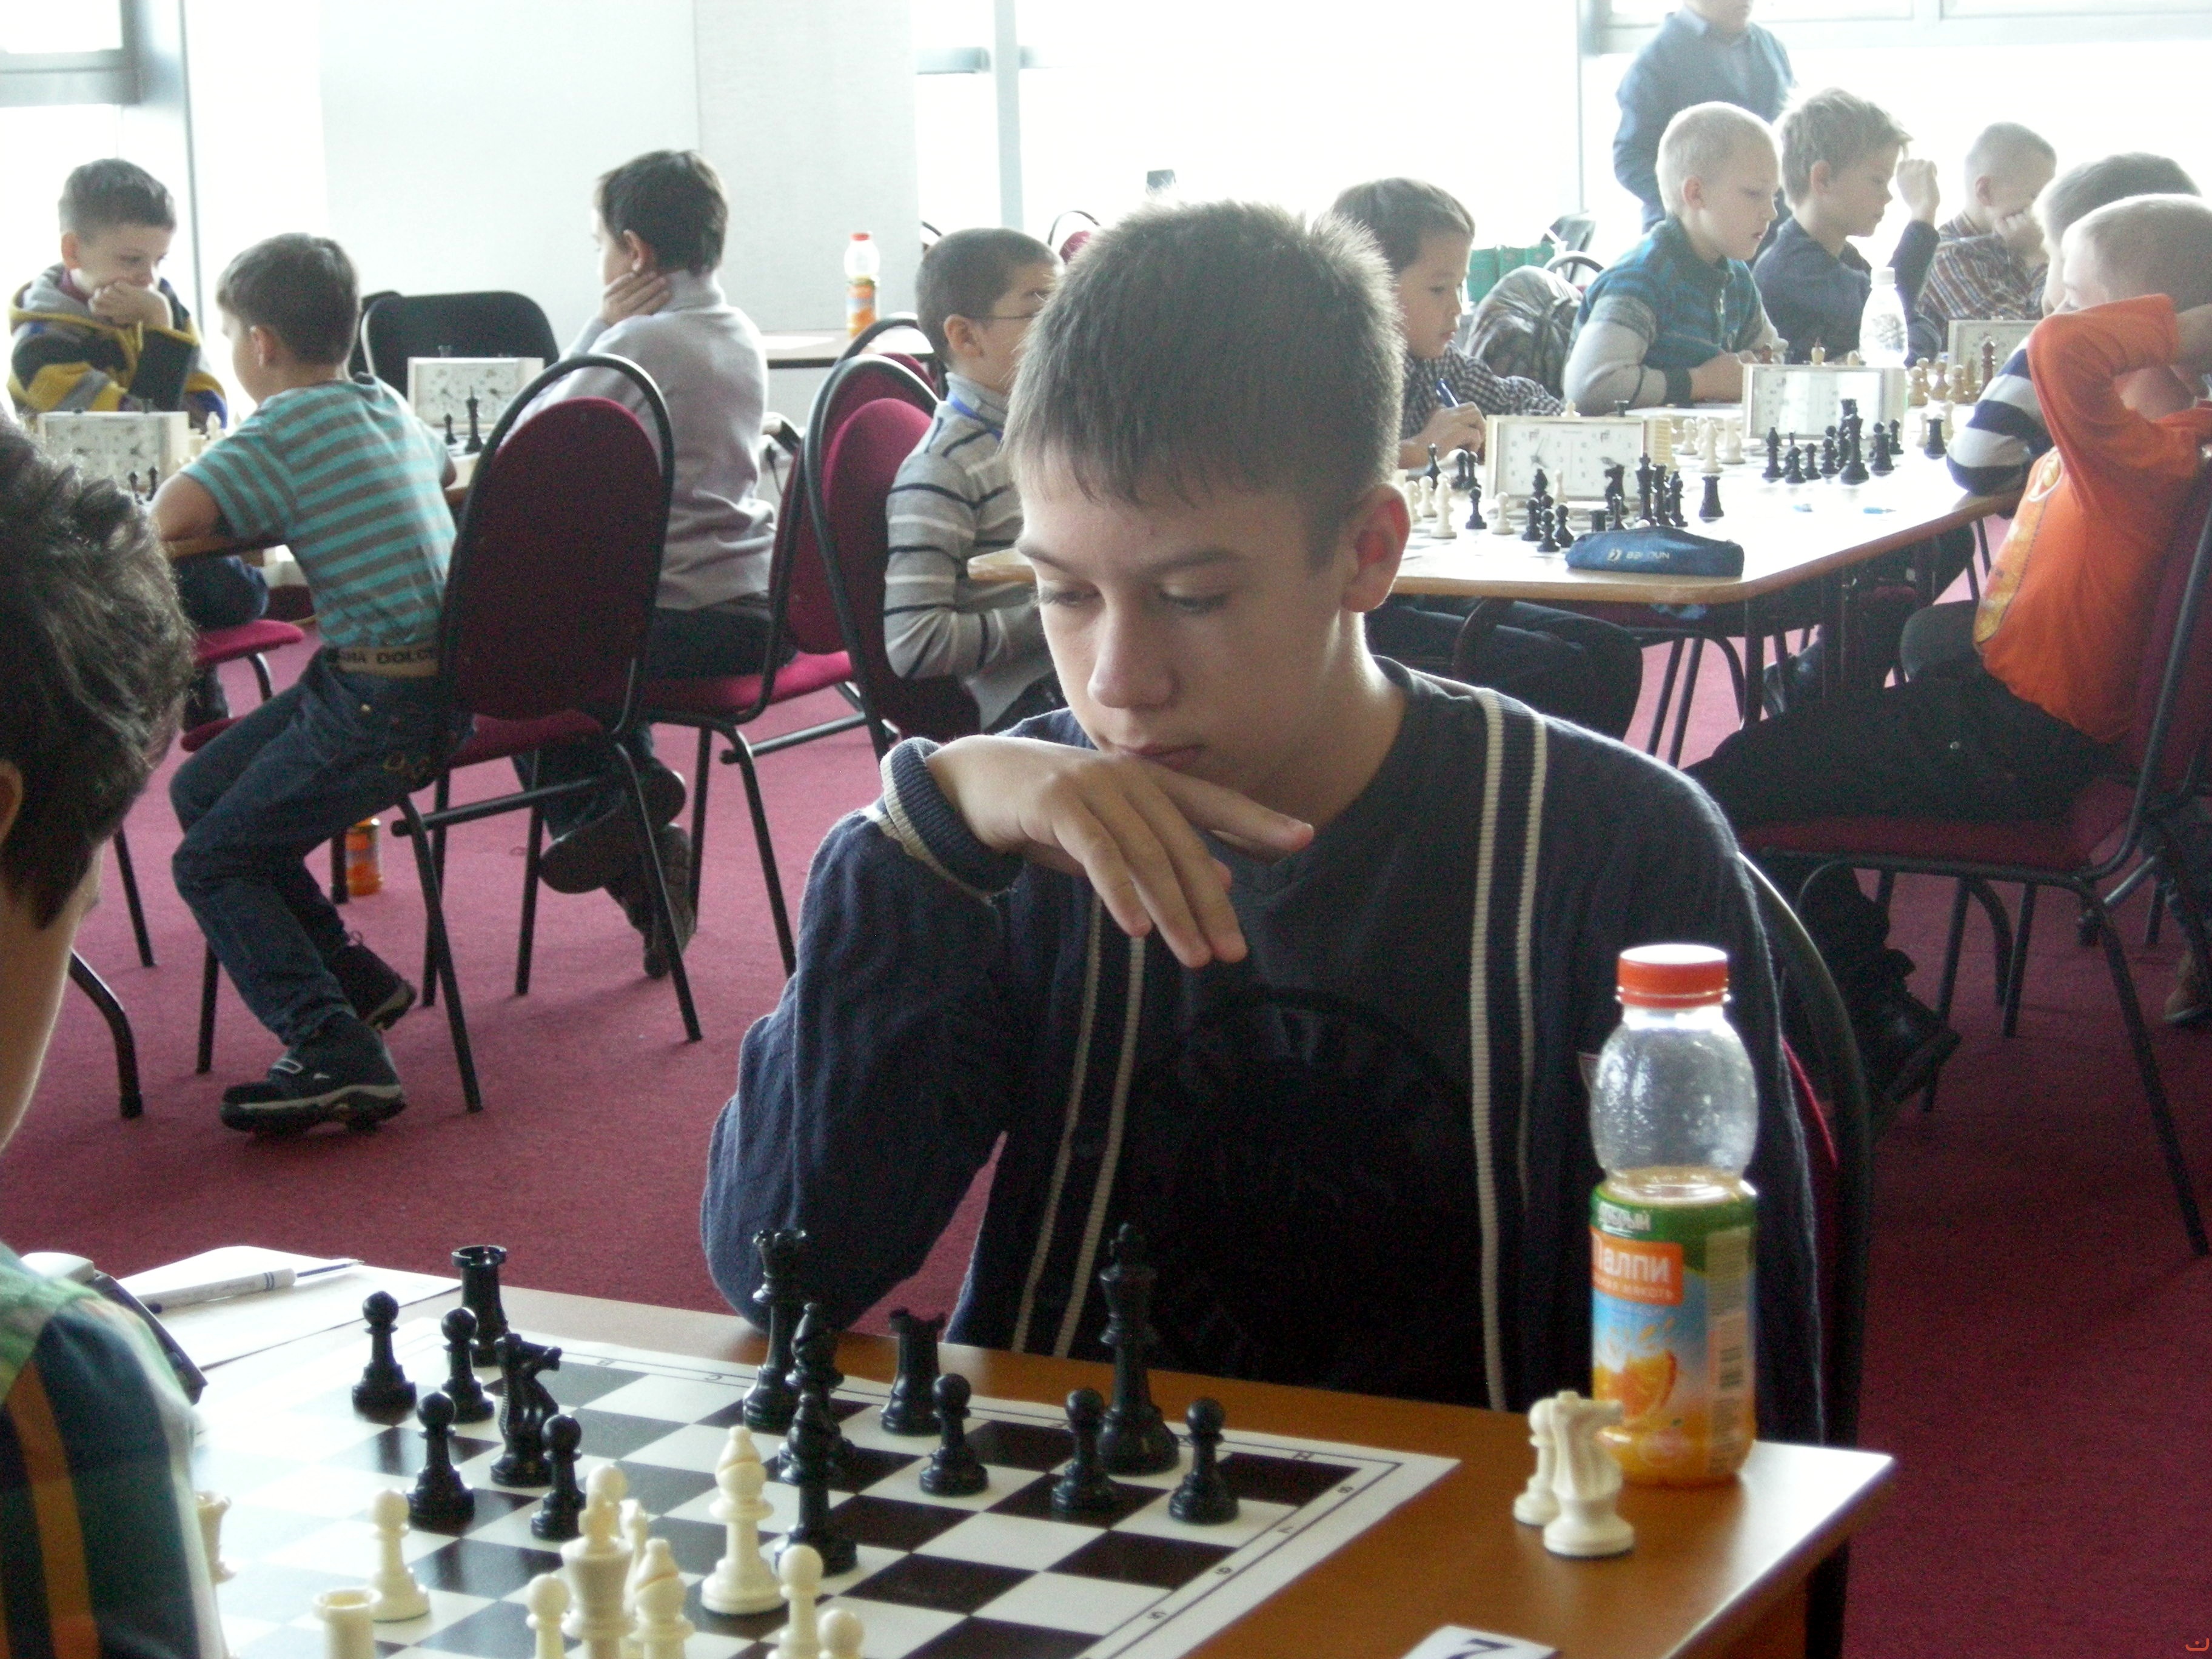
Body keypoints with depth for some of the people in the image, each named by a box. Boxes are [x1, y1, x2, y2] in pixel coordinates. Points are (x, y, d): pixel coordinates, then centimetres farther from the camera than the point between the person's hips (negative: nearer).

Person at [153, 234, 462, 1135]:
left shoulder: (286, 429, -13)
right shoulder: (389, 408, 12)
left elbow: (171, 513, -26)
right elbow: (445, 466, 36)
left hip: (383, 704, -9)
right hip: (438, 680, 9)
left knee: (211, 863, -1)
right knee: (201, 790, 18)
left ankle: (338, 1054, -12)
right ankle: (350, 976, 20)